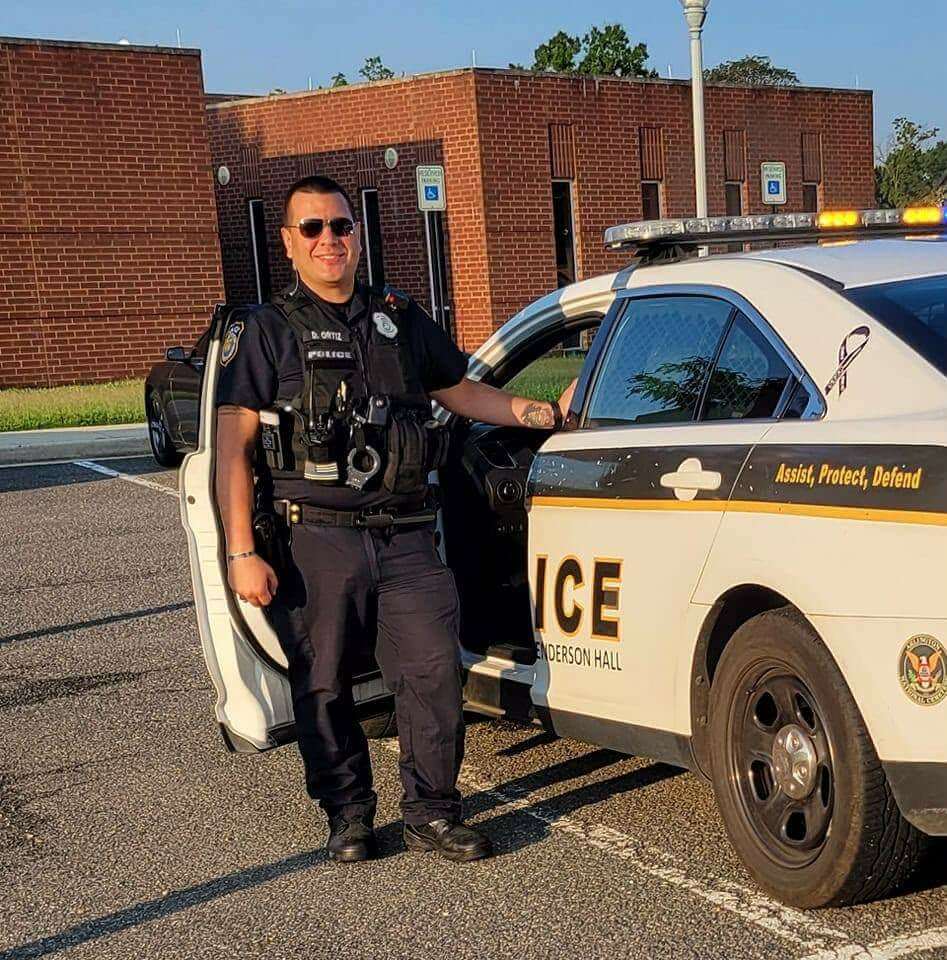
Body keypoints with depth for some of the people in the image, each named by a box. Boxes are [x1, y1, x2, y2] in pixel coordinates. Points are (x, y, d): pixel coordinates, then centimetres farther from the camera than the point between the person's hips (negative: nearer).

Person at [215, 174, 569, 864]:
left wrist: (550, 414, 14)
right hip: (317, 541, -2)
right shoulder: (266, 331, 3)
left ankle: (433, 813, 12)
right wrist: (242, 554, -9)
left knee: (435, 671, -4)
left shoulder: (402, 321, 15)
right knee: (323, 687, 6)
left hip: (406, 537, 3)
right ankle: (349, 814, 24)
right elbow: (232, 450, -2)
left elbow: (463, 393, 26)